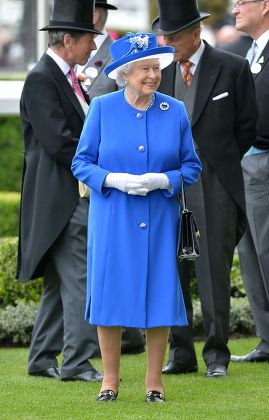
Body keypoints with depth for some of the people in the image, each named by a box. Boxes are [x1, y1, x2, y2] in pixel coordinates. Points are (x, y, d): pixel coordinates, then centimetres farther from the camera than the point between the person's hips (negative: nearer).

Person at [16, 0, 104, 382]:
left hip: (78, 196, 10)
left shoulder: (67, 77, 16)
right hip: (61, 197, -10)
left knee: (60, 284, 13)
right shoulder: (41, 79, -14)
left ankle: (42, 359, 18)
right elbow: (58, 142, -20)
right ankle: (75, 364, -9)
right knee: (78, 280, -11)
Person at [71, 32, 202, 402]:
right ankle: (110, 380, 10)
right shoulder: (102, 108, 0)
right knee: (110, 293, -2)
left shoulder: (175, 111, 3)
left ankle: (154, 382, 10)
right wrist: (115, 180, -16)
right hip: (112, 219, -1)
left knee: (160, 295, -1)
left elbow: (192, 167, 6)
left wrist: (162, 180, -13)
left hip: (160, 220, 1)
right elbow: (81, 163, 1)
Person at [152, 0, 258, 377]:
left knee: (214, 272, -3)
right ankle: (181, 353, 10)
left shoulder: (232, 69, -2)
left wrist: (217, 163, 6)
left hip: (215, 187, -4)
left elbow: (247, 127, 4)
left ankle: (216, 354, 4)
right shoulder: (159, 71, 9)